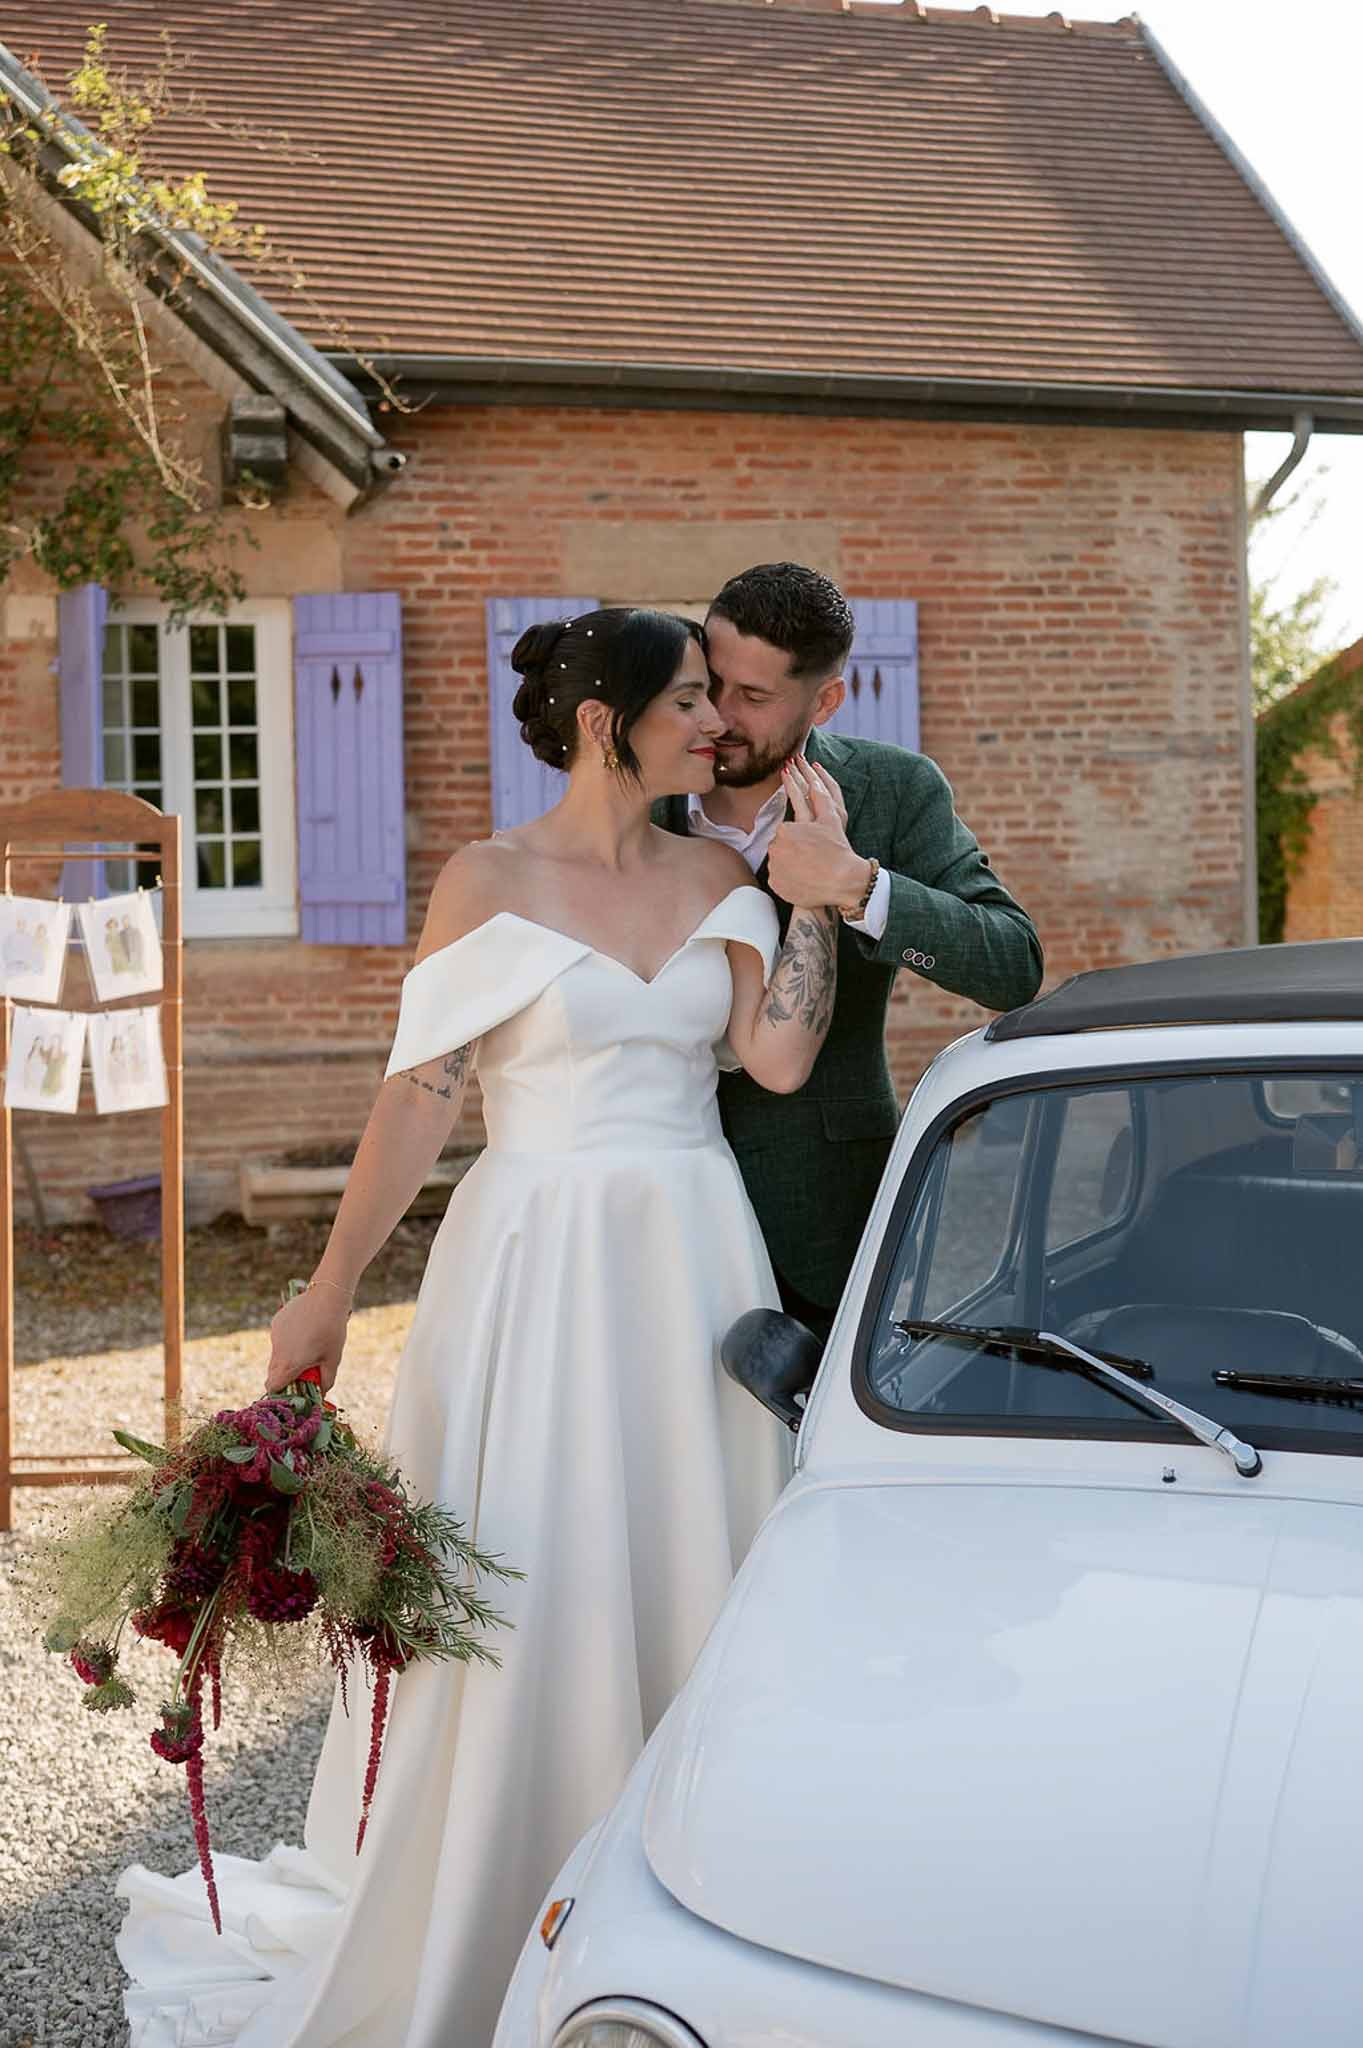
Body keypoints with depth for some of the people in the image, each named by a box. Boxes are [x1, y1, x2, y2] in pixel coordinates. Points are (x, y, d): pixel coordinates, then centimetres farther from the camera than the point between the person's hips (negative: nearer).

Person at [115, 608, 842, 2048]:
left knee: (685, 1573, 9)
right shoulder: (491, 881, -5)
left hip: (692, 1258, 4)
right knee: (522, 1586, 2)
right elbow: (420, 1093, -6)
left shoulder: (716, 877, 7)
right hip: (536, 1263, -4)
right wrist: (331, 1290, -6)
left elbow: (779, 1058, -5)